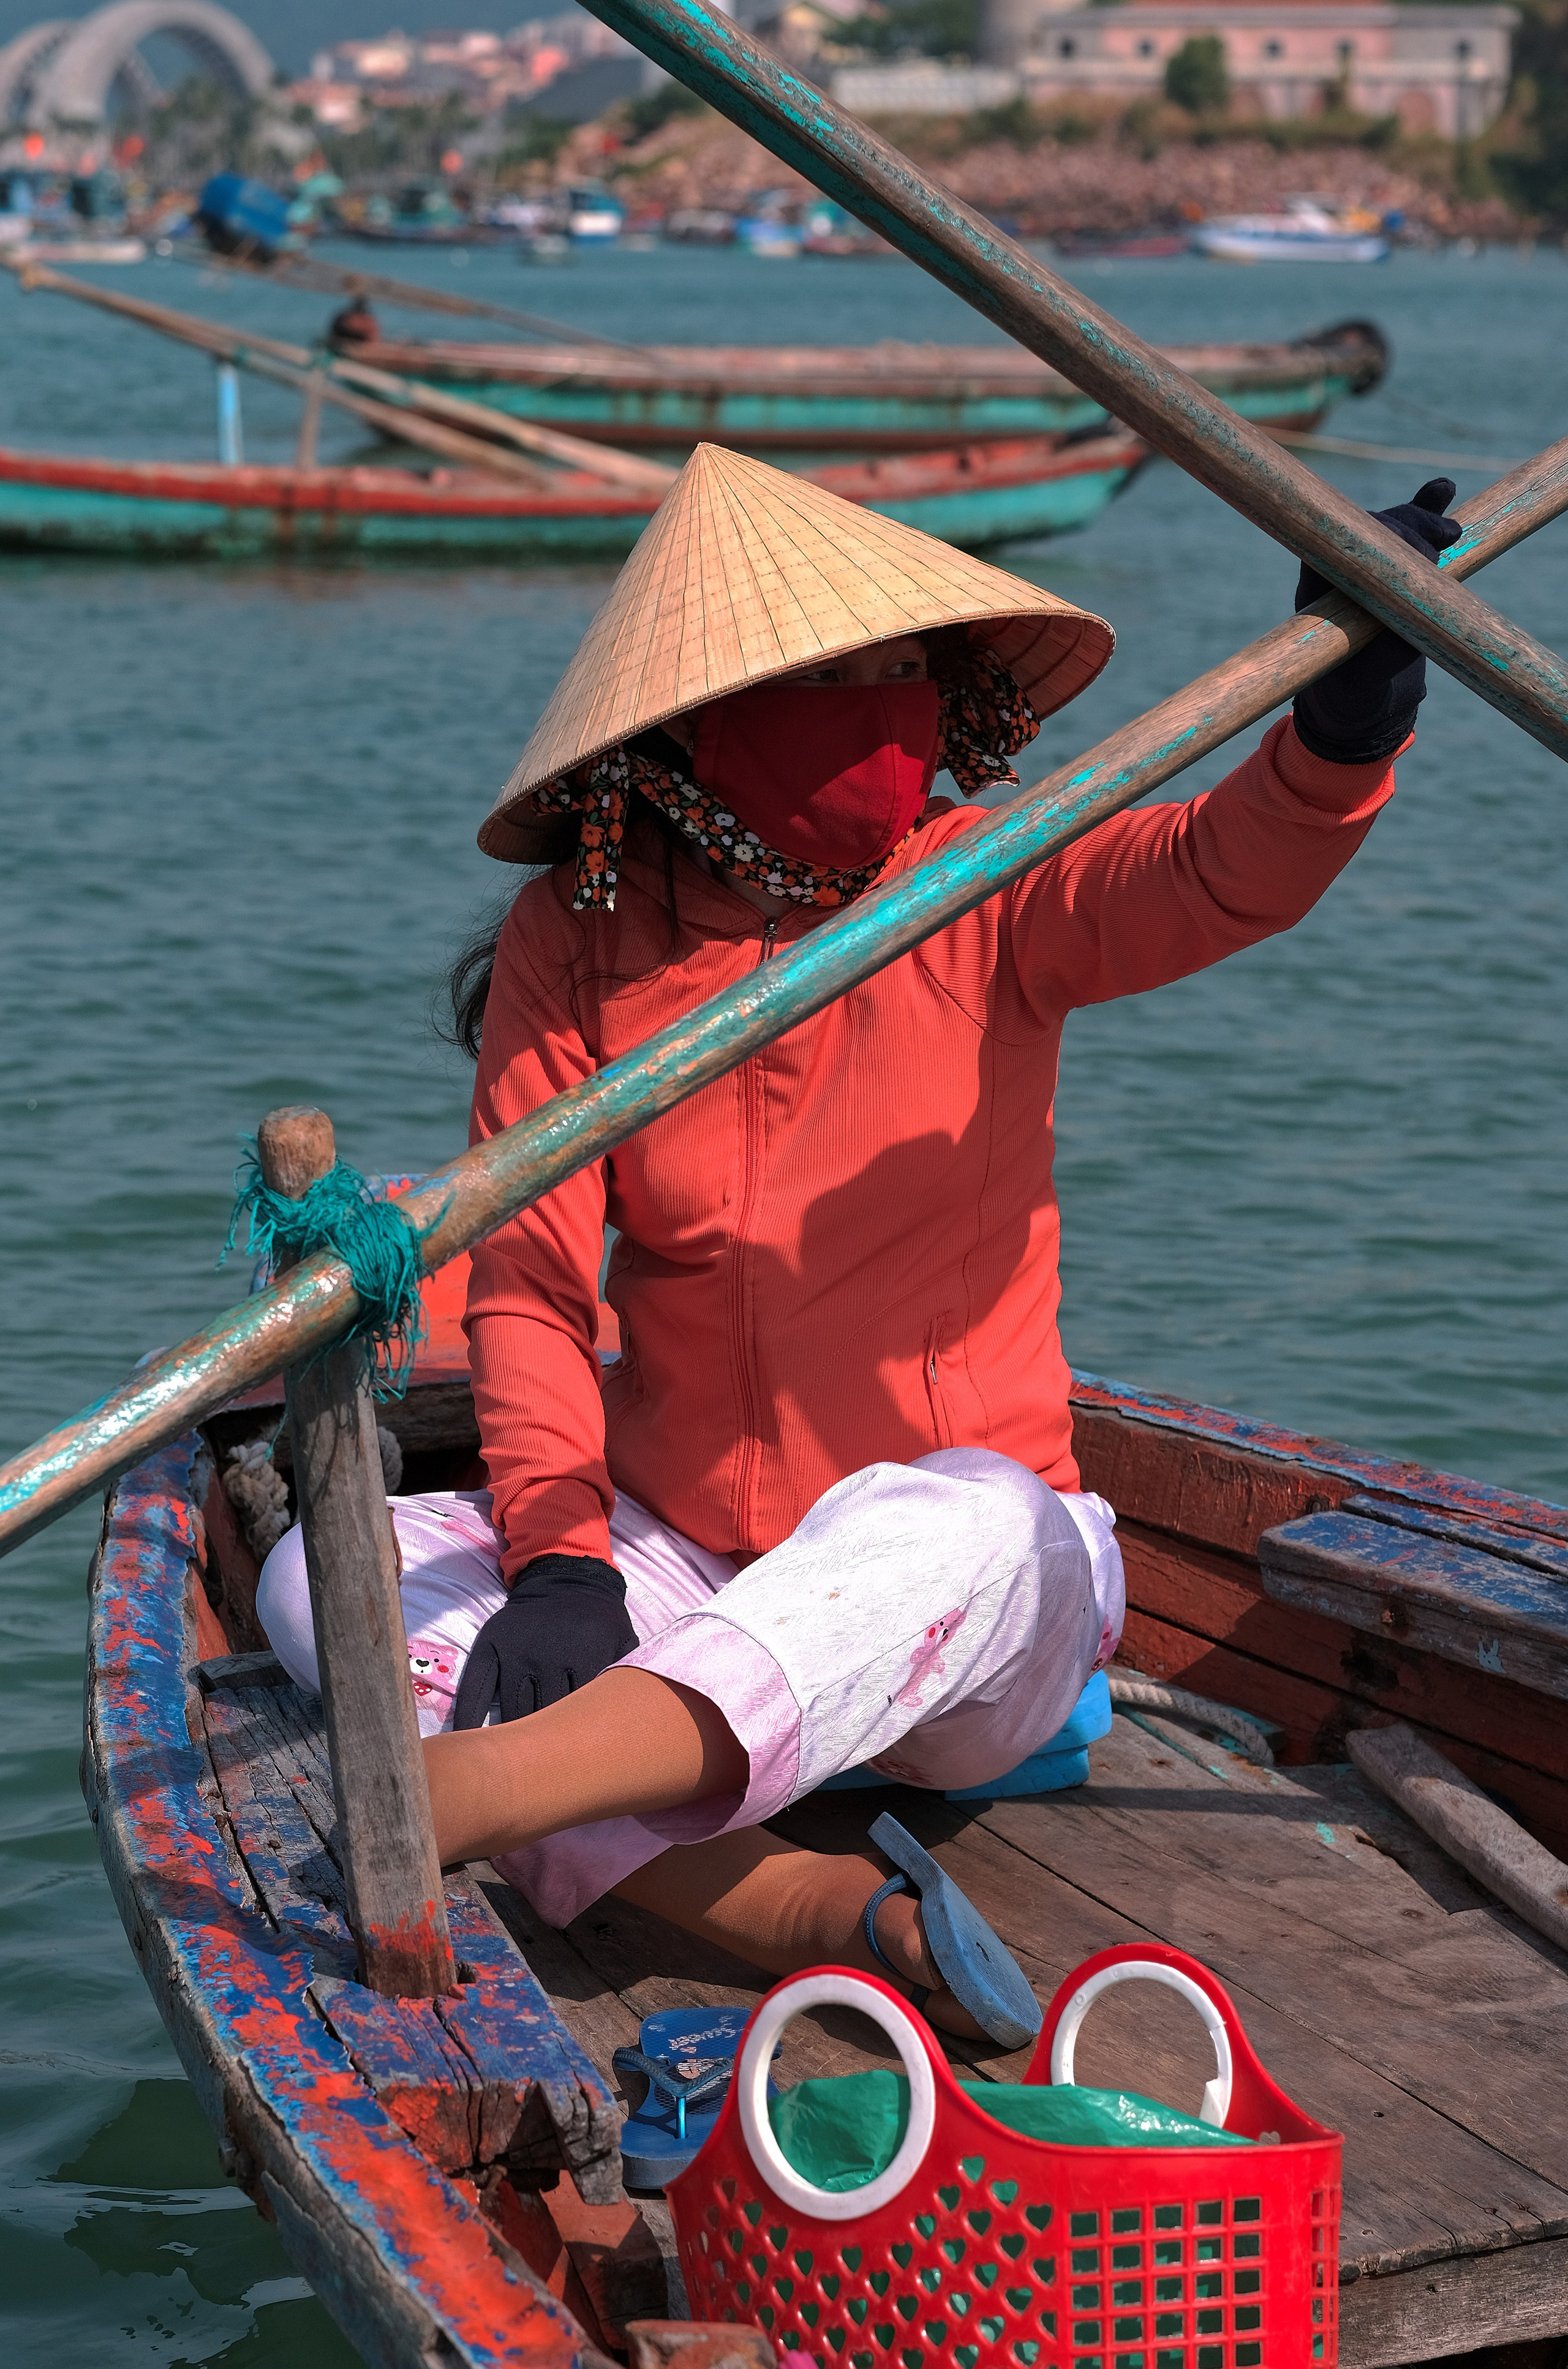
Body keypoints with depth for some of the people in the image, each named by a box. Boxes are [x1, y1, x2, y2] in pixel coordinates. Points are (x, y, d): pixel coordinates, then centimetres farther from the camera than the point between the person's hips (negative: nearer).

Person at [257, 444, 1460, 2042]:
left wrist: (1351, 716, -45)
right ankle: (846, 1923, -37)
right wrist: (556, 1559, -24)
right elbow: (527, 1281, -9)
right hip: (682, 1571, 2)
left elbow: (1226, 874, -23)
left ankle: (475, 1792, -54)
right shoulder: (578, 941, -2)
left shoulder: (988, 896, -3)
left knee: (967, 1522, -36)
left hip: (961, 1620, -2)